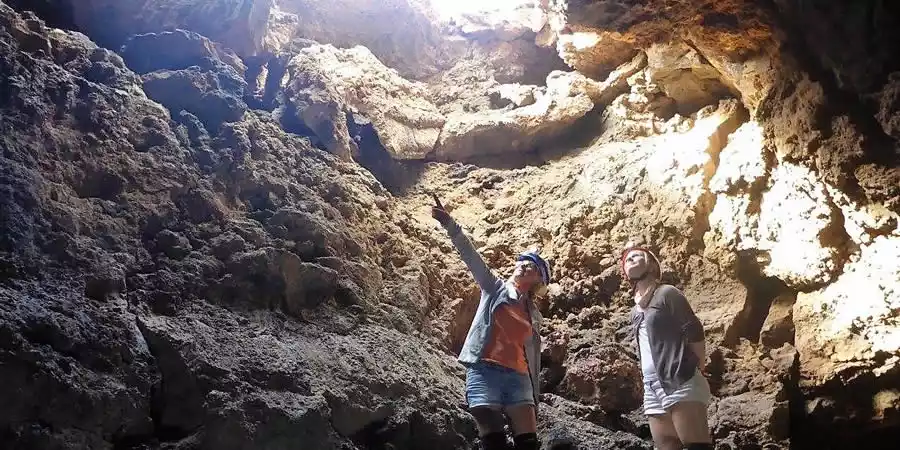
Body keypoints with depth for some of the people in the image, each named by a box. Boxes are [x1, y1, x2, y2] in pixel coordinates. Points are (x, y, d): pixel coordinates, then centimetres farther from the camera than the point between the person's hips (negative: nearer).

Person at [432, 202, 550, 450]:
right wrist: (450, 225, -10)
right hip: (484, 373, -3)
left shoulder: (534, 316, 20)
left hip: (518, 379, 3)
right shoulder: (495, 289, 14)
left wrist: (534, 401, 15)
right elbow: (471, 257, 2)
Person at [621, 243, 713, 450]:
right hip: (653, 391, 8)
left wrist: (697, 371, 1)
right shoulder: (634, 311, 22)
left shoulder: (666, 293, 0)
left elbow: (695, 333, -5)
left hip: (681, 384, -8)